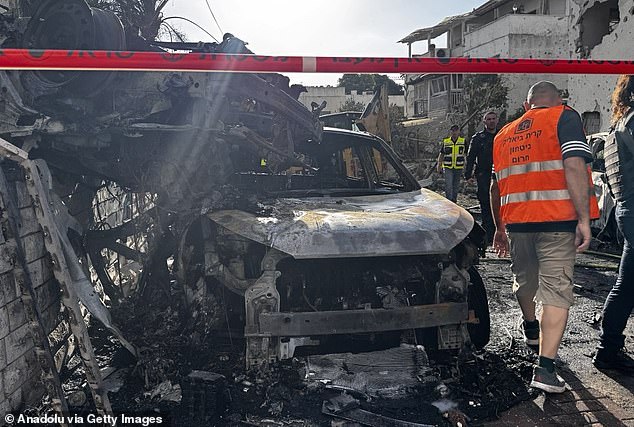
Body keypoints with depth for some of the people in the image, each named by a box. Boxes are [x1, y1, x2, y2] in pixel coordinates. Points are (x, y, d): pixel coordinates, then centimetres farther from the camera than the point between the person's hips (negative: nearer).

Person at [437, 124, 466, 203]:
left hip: (458, 168, 1)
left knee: (456, 186, 10)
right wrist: (439, 164, 5)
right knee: (448, 186, -11)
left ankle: (454, 201, 22)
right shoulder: (445, 141, 4)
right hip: (447, 167, -1)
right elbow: (441, 154, 10)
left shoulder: (463, 141, 4)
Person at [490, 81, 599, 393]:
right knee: (557, 290, -1)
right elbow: (574, 166, -14)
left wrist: (499, 228, 29)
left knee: (524, 277, 25)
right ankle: (545, 369, -7)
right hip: (557, 218, -5)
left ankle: (531, 328, 49)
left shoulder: (505, 134, 18)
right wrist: (584, 219, -15)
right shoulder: (564, 117, 2)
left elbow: (495, 187, 21)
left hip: (516, 220, 5)